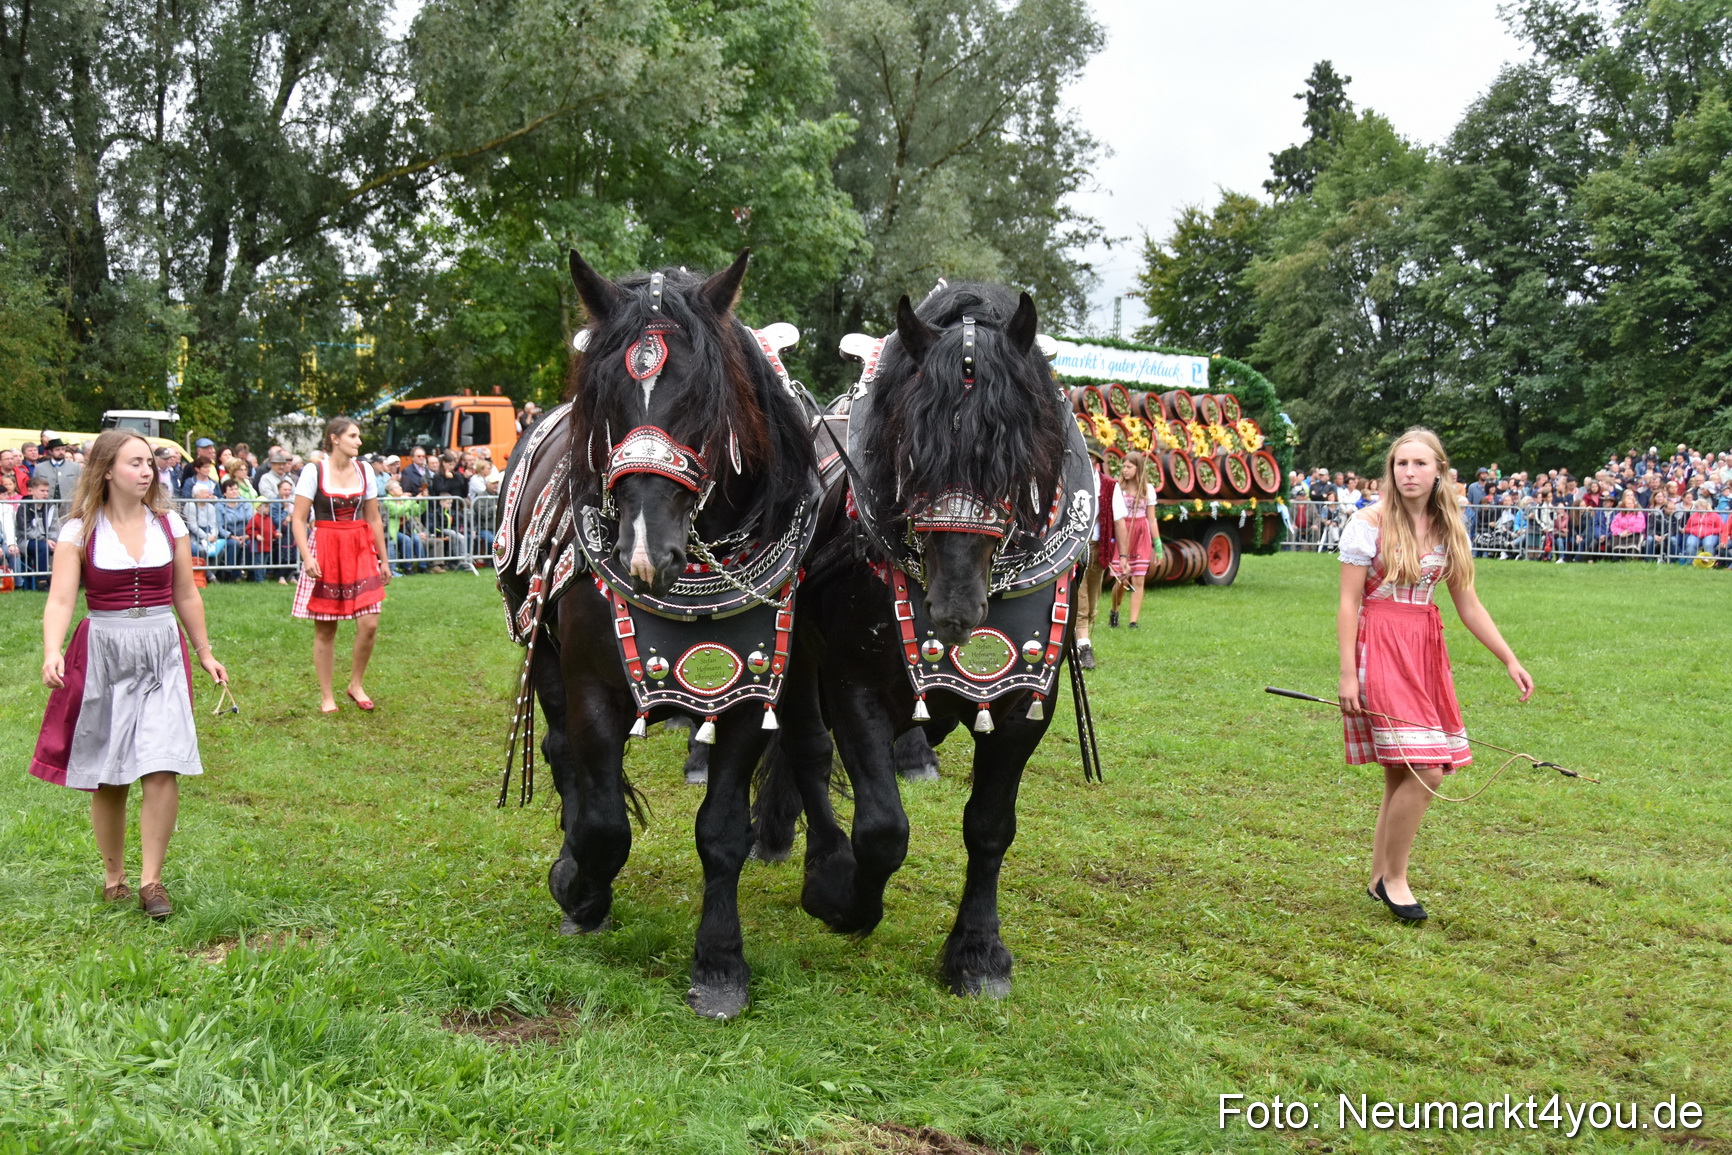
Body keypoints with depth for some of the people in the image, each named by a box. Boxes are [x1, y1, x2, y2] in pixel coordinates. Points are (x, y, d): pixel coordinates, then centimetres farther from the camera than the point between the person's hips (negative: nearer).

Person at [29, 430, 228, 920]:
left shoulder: (169, 525, 5)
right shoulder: (80, 531, -3)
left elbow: (186, 595, 15)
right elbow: (61, 599, -11)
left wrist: (204, 652, 19)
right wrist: (51, 652, -28)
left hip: (162, 653, 2)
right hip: (102, 654, -1)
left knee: (163, 770, -10)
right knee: (107, 778, 5)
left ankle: (151, 880, 2)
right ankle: (113, 875, 24)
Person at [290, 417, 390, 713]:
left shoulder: (364, 470, 7)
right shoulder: (314, 471, -5)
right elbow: (298, 519, -6)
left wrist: (383, 559, 14)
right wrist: (307, 556, -18)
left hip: (360, 551, 3)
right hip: (324, 551, -3)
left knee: (369, 624, -6)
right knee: (325, 630, 3)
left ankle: (356, 685, 15)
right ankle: (326, 696, 15)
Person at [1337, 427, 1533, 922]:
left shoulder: (1448, 529, 8)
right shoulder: (1371, 523, -8)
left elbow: (1468, 604, 14)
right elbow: (1348, 603, -8)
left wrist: (1509, 659, 9)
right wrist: (1347, 672, -13)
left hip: (1426, 649, 6)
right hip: (1380, 649, -6)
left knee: (1402, 773, 8)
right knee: (1424, 770, -13)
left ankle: (1380, 877, 22)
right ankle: (1393, 877, 4)